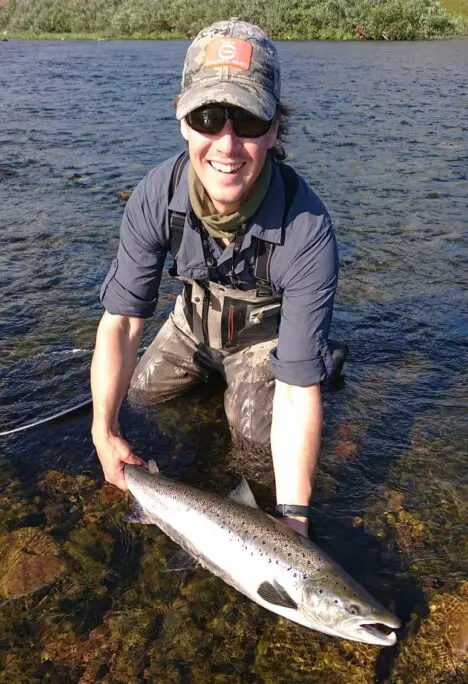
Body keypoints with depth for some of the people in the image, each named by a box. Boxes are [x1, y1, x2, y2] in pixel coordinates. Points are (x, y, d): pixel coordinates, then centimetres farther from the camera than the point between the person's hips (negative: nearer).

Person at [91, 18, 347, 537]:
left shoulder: (307, 229, -42)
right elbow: (121, 318, -23)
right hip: (198, 316, 4)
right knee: (141, 392, 10)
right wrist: (104, 432, -28)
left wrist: (292, 517, -42)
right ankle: (217, 365, 35)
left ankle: (323, 357, 15)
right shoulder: (156, 196, -31)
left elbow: (296, 394, -40)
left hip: (267, 328, -3)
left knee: (254, 430, -11)